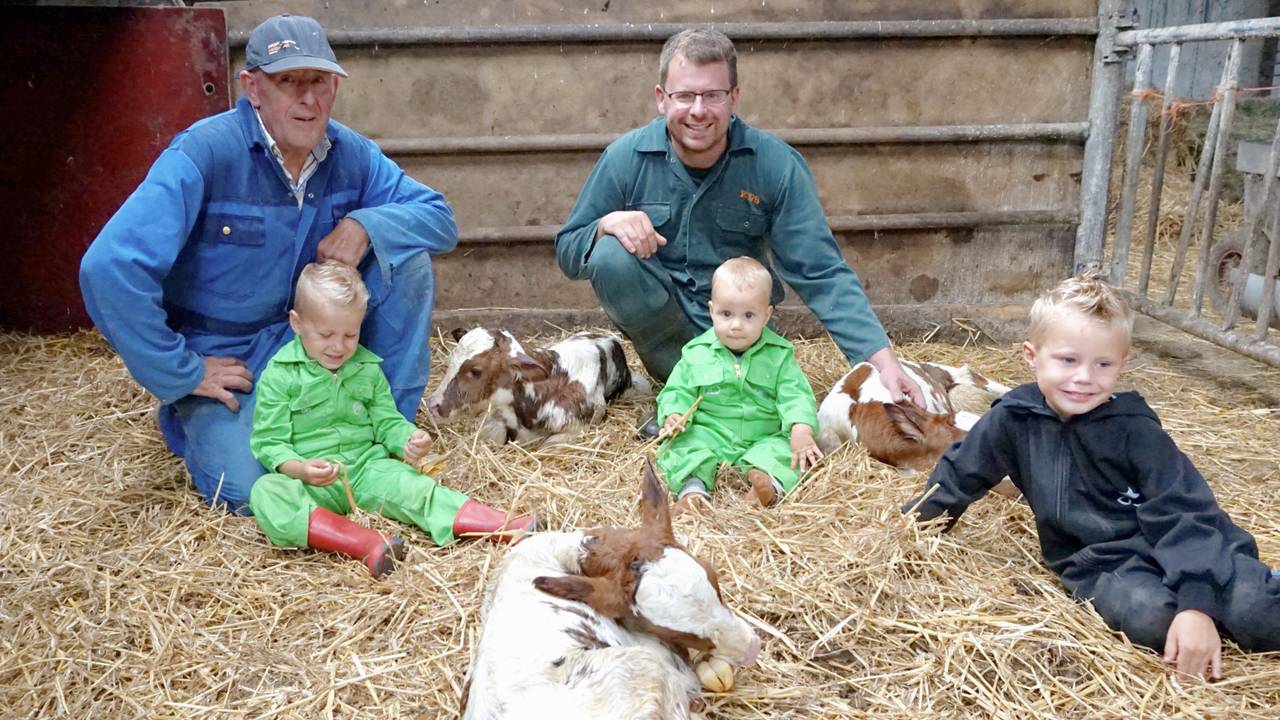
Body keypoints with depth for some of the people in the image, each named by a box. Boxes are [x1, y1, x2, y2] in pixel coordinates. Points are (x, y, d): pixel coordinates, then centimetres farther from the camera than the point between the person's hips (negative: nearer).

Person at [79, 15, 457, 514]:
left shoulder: (350, 154, -6)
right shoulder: (205, 153, -23)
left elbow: (440, 219, -4)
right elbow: (109, 270, -28)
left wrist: (365, 224, -24)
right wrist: (183, 374, -22)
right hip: (223, 359, -4)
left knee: (406, 255, -15)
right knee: (251, 491, -25)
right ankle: (192, 420, 11)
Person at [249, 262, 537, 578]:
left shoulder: (367, 368, 7)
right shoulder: (279, 375, -6)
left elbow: (387, 422, 11)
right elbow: (269, 442, -7)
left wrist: (408, 440, -14)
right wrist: (300, 469, -29)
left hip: (366, 468, 3)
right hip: (311, 481, -2)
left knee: (413, 486, -25)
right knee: (265, 493, -33)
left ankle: (499, 525, -36)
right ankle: (367, 543, -47)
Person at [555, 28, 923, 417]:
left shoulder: (777, 165, -13)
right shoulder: (626, 158, -11)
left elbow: (821, 273, -15)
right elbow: (568, 253, -3)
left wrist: (882, 358, -26)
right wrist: (606, 224, -27)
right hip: (660, 319, 0)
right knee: (612, 256, -28)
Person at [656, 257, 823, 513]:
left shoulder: (779, 355, 0)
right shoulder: (697, 353, 2)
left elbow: (795, 395, -6)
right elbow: (678, 391, 6)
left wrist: (801, 430, -25)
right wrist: (674, 415, -17)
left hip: (764, 438, 0)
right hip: (708, 434, 0)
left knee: (784, 448, -27)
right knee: (682, 444, -25)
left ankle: (769, 479, -51)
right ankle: (692, 487, -45)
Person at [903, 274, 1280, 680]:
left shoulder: (1135, 429, -10)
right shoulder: (1013, 419, -4)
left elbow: (1182, 514, -16)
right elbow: (960, 474, 11)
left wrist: (1196, 604, -27)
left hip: (1173, 547, -1)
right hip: (1100, 566, 2)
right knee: (1151, 617, -31)